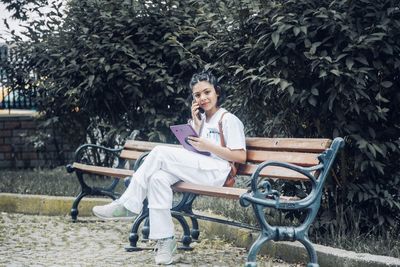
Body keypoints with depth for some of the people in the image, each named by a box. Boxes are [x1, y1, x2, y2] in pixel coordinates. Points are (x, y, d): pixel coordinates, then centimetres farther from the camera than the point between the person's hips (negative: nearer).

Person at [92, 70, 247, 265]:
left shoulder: (229, 120, 4)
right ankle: (165, 240, -29)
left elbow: (241, 156, -5)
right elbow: (194, 150, 12)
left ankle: (127, 205, -18)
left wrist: (209, 146, -12)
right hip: (198, 170, 7)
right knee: (158, 178, -26)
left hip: (217, 172, -7)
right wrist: (196, 123, 4)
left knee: (160, 152, -24)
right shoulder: (201, 119, 25)